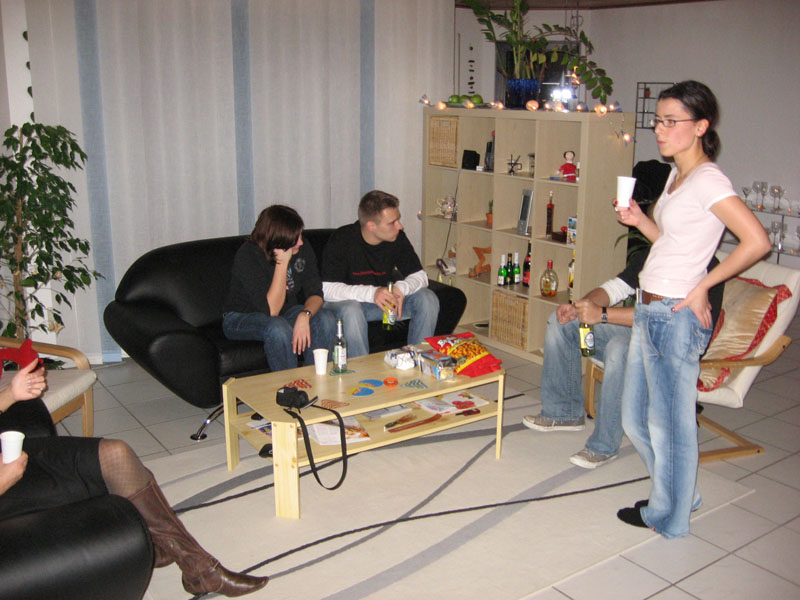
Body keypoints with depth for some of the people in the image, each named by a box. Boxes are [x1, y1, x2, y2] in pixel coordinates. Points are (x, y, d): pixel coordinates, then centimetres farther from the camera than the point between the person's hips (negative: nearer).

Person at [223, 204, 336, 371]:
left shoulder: (303, 250, -11)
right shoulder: (247, 256, -26)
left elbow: (316, 293, -13)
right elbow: (271, 310, -31)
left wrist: (304, 315, -36)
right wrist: (283, 263, -35)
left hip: (286, 313, 5)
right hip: (241, 318, -5)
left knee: (325, 319, -23)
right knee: (278, 328, -37)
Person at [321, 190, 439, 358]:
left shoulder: (397, 238, -7)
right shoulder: (342, 239, -21)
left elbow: (420, 276, -2)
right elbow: (327, 289, -27)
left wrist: (401, 288, -27)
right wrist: (371, 293, -40)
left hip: (384, 299, 5)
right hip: (348, 301, -4)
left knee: (428, 299, -16)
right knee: (351, 310, -39)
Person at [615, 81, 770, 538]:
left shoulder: (708, 179, -15)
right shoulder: (677, 175, 12)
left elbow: (757, 241, -24)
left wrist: (702, 286, -16)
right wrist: (639, 220, 4)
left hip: (676, 316, -10)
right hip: (649, 311, 10)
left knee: (669, 423, 6)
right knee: (637, 418, 18)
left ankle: (670, 517, 26)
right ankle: (680, 494, 38)